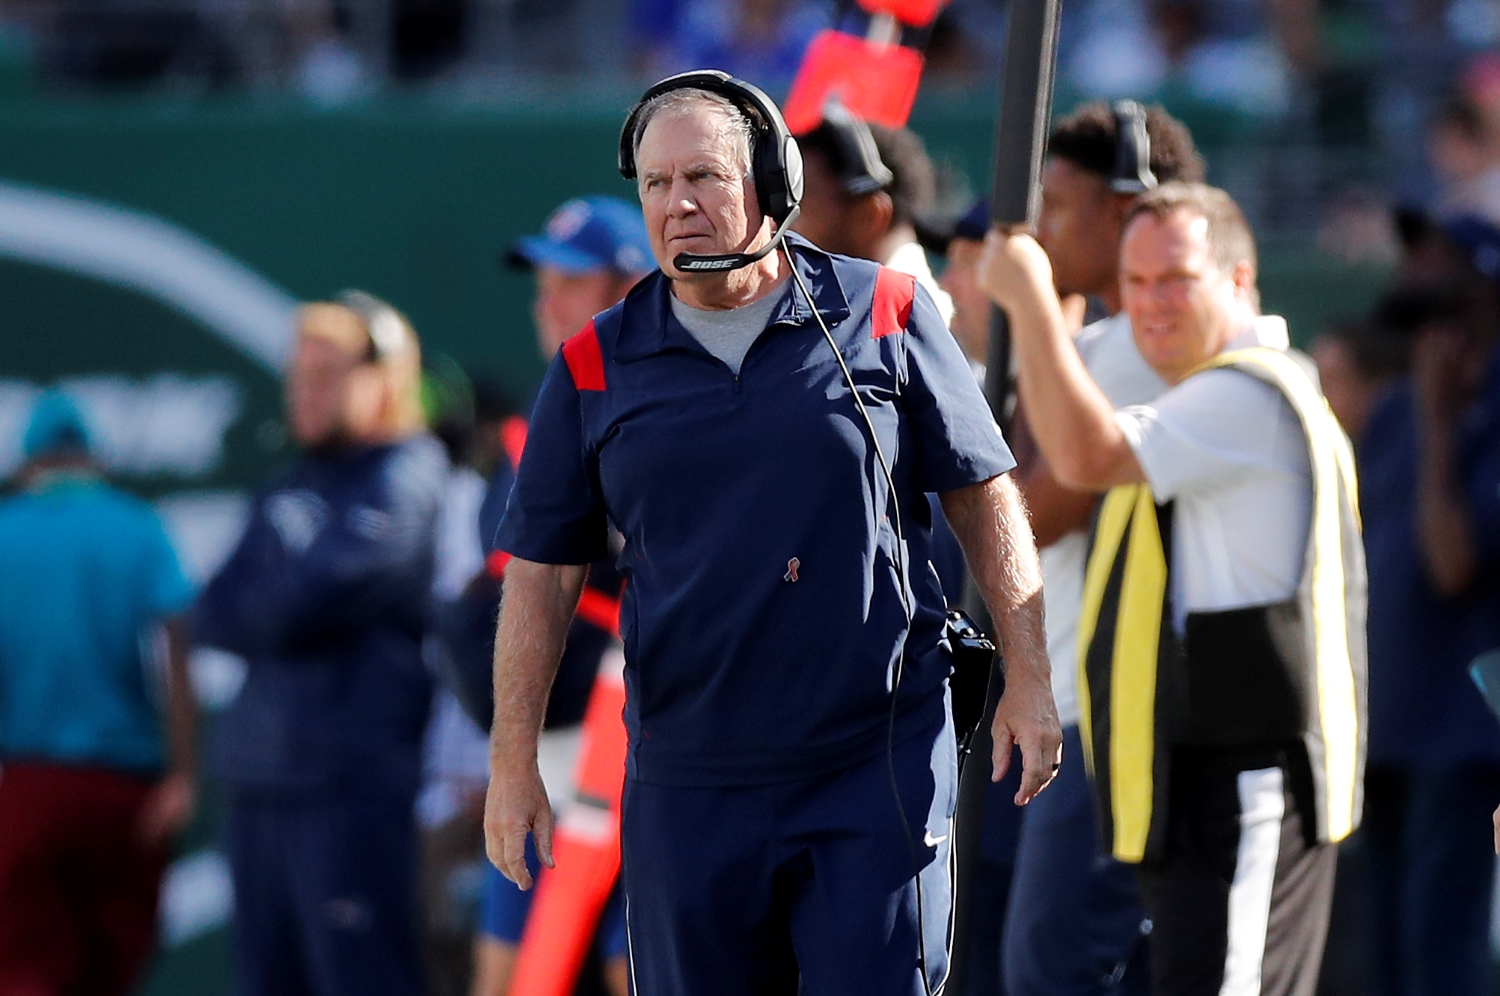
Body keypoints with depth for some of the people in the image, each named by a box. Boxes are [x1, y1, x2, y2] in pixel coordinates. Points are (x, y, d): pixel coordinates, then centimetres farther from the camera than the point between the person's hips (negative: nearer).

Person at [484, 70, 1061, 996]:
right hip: (689, 781, 2)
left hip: (881, 763, -2)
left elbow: (985, 497, 7)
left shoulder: (883, 315, 1)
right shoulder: (597, 368, 5)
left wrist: (1027, 680, 1)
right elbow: (542, 572, 8)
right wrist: (514, 765, 5)